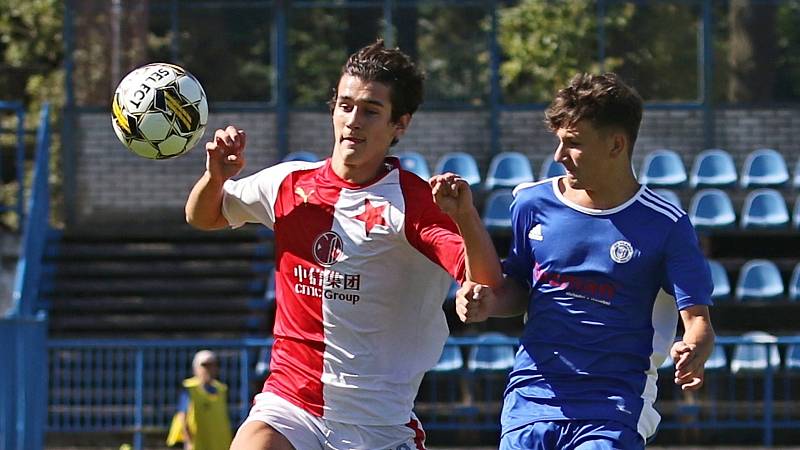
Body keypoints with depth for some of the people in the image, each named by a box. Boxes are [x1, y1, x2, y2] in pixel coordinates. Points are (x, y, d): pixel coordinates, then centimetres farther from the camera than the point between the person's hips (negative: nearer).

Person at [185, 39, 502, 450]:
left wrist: (465, 216, -38)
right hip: (288, 400, 3)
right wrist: (216, 176, 1)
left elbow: (487, 283, -19)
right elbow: (202, 216, 23)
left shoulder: (413, 202, -8)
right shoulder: (289, 185, 6)